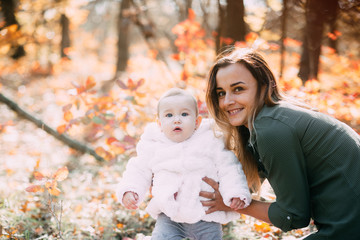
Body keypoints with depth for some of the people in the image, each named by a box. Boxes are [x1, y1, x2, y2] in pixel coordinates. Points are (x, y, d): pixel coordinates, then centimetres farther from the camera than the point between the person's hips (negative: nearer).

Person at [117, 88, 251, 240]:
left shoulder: (212, 141, -1)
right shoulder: (153, 146, 3)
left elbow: (229, 169, 0)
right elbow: (138, 171, 12)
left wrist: (236, 193, -14)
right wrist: (129, 191, -6)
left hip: (206, 217, 0)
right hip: (169, 217, 1)